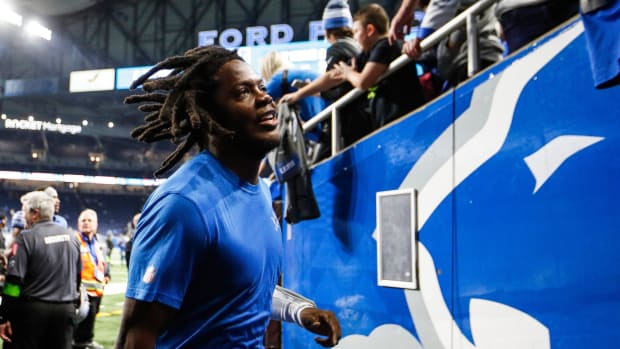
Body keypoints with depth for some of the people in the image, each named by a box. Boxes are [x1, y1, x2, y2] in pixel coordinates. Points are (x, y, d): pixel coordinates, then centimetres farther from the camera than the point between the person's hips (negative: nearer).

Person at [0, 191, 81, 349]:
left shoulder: (26, 239, -10)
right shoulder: (71, 236, 9)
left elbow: (14, 281, -14)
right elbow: (78, 275, 17)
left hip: (33, 309, -5)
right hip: (66, 310, 5)